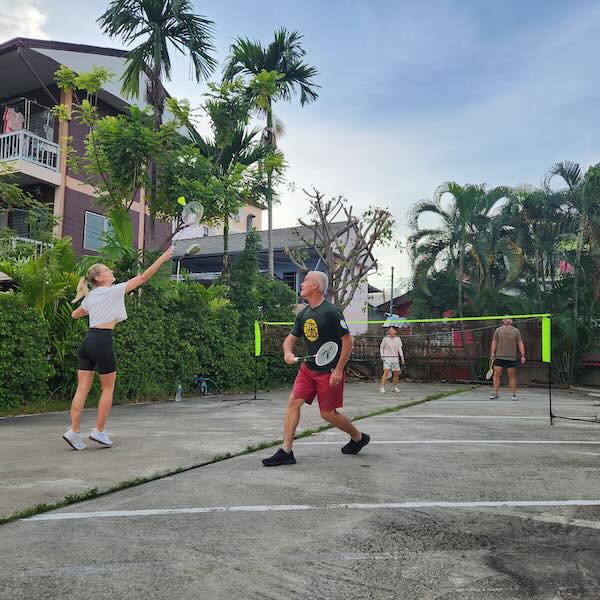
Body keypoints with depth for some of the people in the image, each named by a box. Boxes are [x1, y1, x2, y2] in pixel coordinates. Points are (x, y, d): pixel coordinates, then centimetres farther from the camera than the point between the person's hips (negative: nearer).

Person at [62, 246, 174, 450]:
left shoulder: (90, 297, 16)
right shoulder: (113, 290, -4)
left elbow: (74, 315, 32)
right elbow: (143, 277, -5)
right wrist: (163, 258, -2)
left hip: (87, 340, 7)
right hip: (102, 342, -7)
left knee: (83, 388, 6)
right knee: (108, 388, 6)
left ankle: (74, 432, 3)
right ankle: (99, 431, 9)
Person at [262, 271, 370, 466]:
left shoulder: (331, 312, -17)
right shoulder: (304, 315, 6)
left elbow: (348, 341, -15)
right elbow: (290, 338, 14)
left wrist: (338, 370, -18)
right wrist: (288, 352, -9)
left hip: (329, 371, -7)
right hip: (308, 367, 7)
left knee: (328, 414, 1)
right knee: (293, 402, -6)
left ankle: (359, 437, 27)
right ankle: (286, 452, 0)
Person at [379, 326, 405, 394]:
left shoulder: (398, 339, 1)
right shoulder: (385, 338, -5)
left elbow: (400, 348, 2)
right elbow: (381, 348, 5)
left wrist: (402, 357, -6)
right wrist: (382, 356, -5)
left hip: (395, 358, 3)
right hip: (387, 358, -3)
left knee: (396, 373, 7)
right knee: (386, 373, -16)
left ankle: (395, 387, 23)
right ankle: (382, 388, -17)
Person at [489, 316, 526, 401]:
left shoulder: (516, 331, 6)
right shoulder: (498, 330, 8)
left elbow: (520, 343, 4)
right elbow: (494, 342, 8)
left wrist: (523, 355, -3)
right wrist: (492, 354, 1)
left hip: (511, 358, 0)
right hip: (499, 357, 1)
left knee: (512, 376, 3)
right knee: (496, 374, -2)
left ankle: (514, 394, 11)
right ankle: (495, 393, 5)